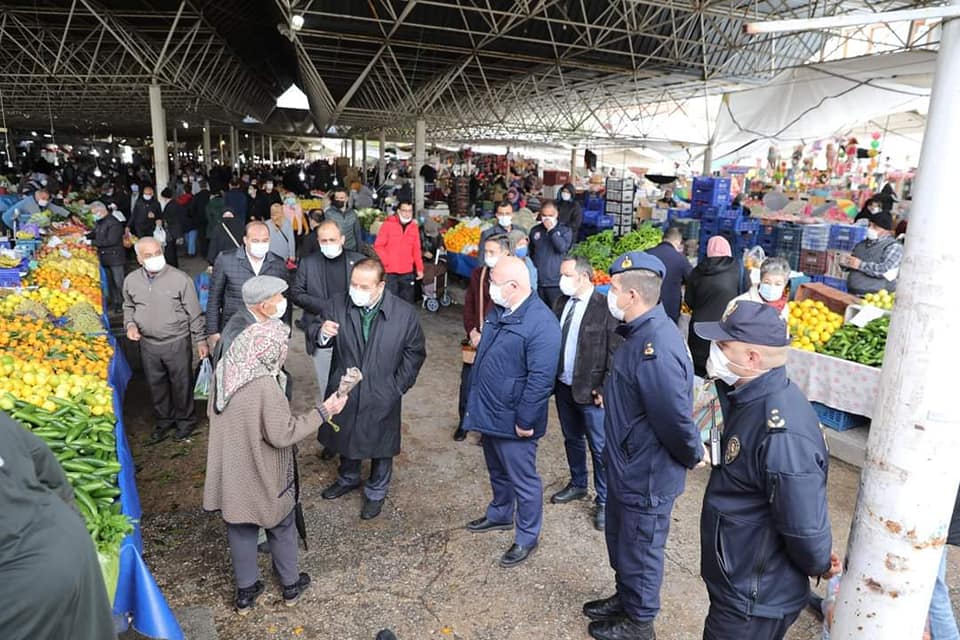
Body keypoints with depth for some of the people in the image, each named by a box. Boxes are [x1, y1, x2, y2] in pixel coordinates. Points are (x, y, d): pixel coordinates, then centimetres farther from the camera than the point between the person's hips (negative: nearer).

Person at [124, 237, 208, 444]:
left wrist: (200, 341, -5)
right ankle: (164, 420, 38)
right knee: (156, 384, 17)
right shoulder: (131, 281, -2)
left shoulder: (180, 279, -15)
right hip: (148, 344, 4)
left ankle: (185, 420, 31)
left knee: (181, 384, 9)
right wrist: (130, 324, -2)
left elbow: (194, 313, -8)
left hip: (177, 342, -4)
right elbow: (128, 306, 17)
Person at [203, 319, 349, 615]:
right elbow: (283, 435, -25)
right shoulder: (264, 385, -31)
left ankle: (245, 592, 38)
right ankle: (290, 586, 38)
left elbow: (211, 412, 7)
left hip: (231, 470, 6)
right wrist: (323, 411, -20)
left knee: (239, 529, 22)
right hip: (262, 477, -6)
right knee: (281, 528, 19)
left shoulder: (224, 370, -9)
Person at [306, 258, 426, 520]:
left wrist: (398, 386, -5)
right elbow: (314, 332, -1)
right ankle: (348, 478, 52)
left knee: (380, 446, 15)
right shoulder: (337, 306, -11)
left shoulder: (405, 313, -14)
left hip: (382, 397, -2)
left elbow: (415, 351, -3)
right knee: (347, 439, 24)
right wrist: (322, 332, -26)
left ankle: (376, 492, 40)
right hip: (344, 392, 2)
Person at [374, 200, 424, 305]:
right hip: (390, 272, -4)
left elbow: (416, 249, 11)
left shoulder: (414, 226, 7)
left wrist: (419, 268, 7)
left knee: (408, 302, 11)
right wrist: (387, 262, -13)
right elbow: (378, 246, -5)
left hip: (408, 272, 4)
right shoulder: (388, 224, -5)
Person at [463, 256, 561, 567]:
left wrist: (526, 420, -20)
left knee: (523, 480, 10)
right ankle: (500, 514, 48)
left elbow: (541, 379, -25)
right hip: (488, 411, 9)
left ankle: (527, 537, 27)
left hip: (512, 419, -8)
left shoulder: (541, 323, -25)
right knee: (498, 472, 27)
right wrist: (474, 399, 18)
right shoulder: (498, 310, 4)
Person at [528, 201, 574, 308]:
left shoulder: (565, 230, 2)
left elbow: (563, 248, -15)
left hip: (555, 283, -3)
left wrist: (551, 230, -15)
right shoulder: (535, 231, 10)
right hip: (537, 282, 3)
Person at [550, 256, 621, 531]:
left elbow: (616, 352, -15)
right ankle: (577, 484, 43)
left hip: (591, 391, -6)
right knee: (572, 439, 22)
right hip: (563, 386, 7)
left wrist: (605, 389, -15)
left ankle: (604, 502, 22)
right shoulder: (562, 301, 3)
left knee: (600, 447, 5)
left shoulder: (605, 307, -17)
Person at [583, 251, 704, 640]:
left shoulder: (655, 348, -33)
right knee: (620, 542, 27)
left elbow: (676, 419, -27)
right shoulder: (640, 331, 0)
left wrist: (693, 456, -12)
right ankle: (625, 600, 50)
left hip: (646, 477, -9)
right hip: (627, 467, 9)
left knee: (639, 551, 14)